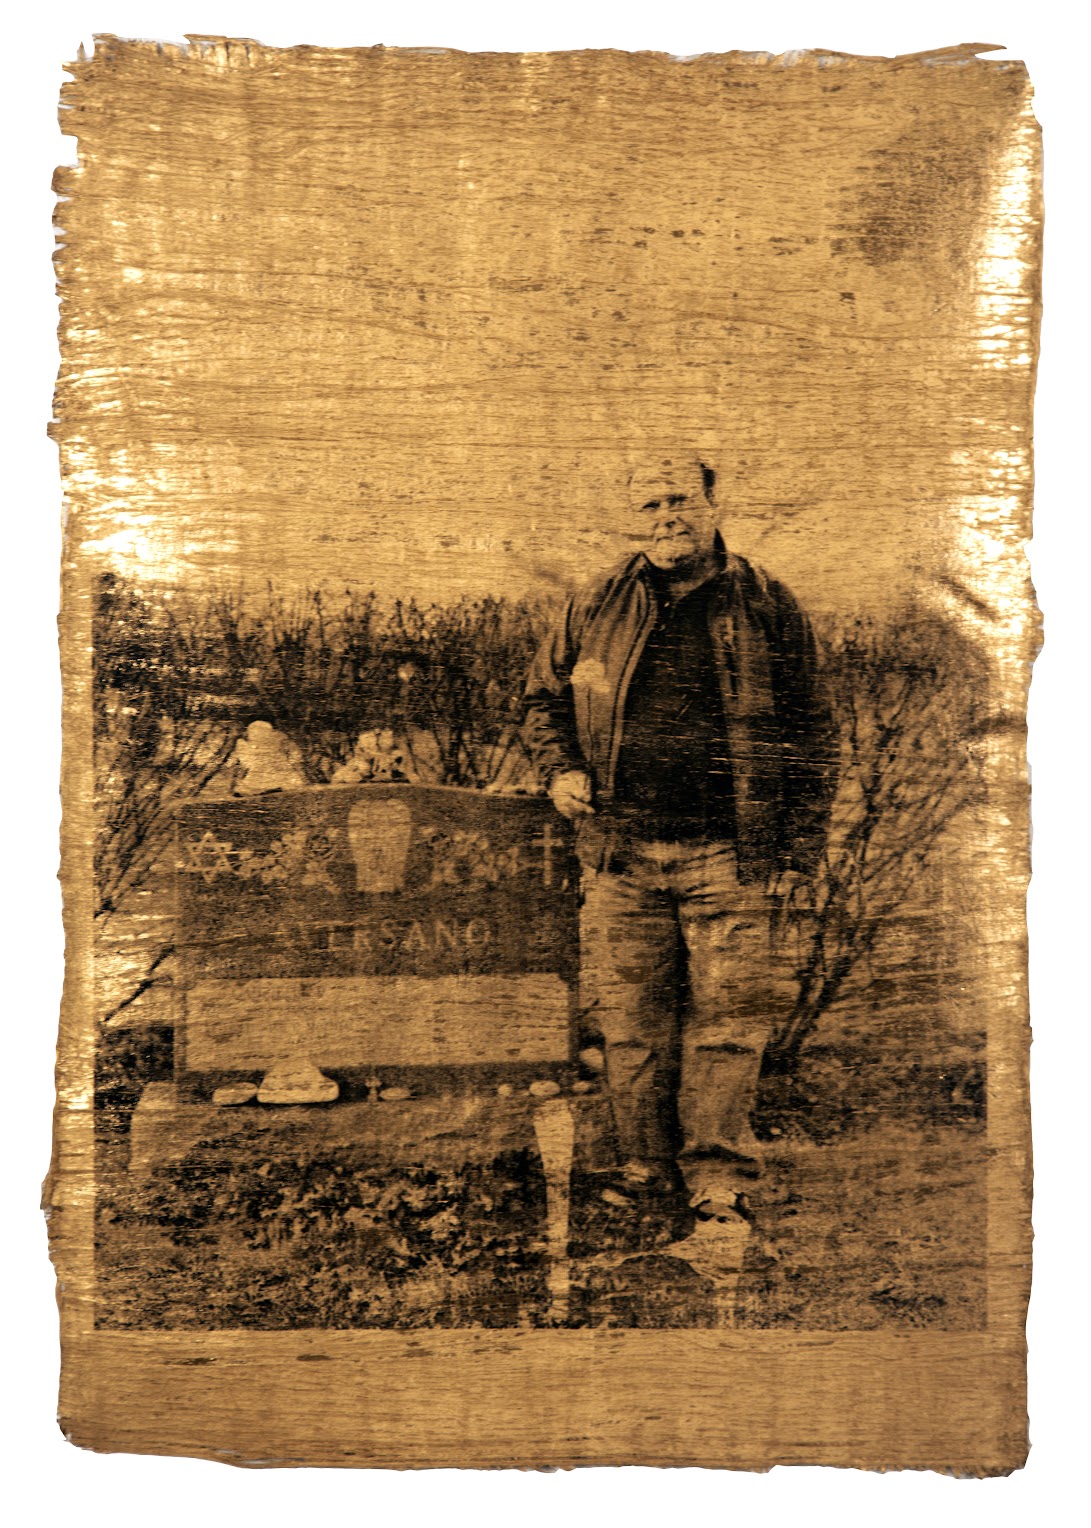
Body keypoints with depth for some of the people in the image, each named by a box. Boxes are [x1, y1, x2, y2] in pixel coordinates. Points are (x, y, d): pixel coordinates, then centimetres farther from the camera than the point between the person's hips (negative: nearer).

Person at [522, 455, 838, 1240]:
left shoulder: (769, 608, 4)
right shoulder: (596, 608, 9)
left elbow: (812, 739, 5)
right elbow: (544, 698, 22)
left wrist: (799, 852, 0)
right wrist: (561, 768, 2)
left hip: (729, 854, -2)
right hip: (620, 851, 2)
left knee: (727, 1016, -2)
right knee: (632, 1021, 6)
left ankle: (719, 1176, 11)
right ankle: (646, 1169, 20)